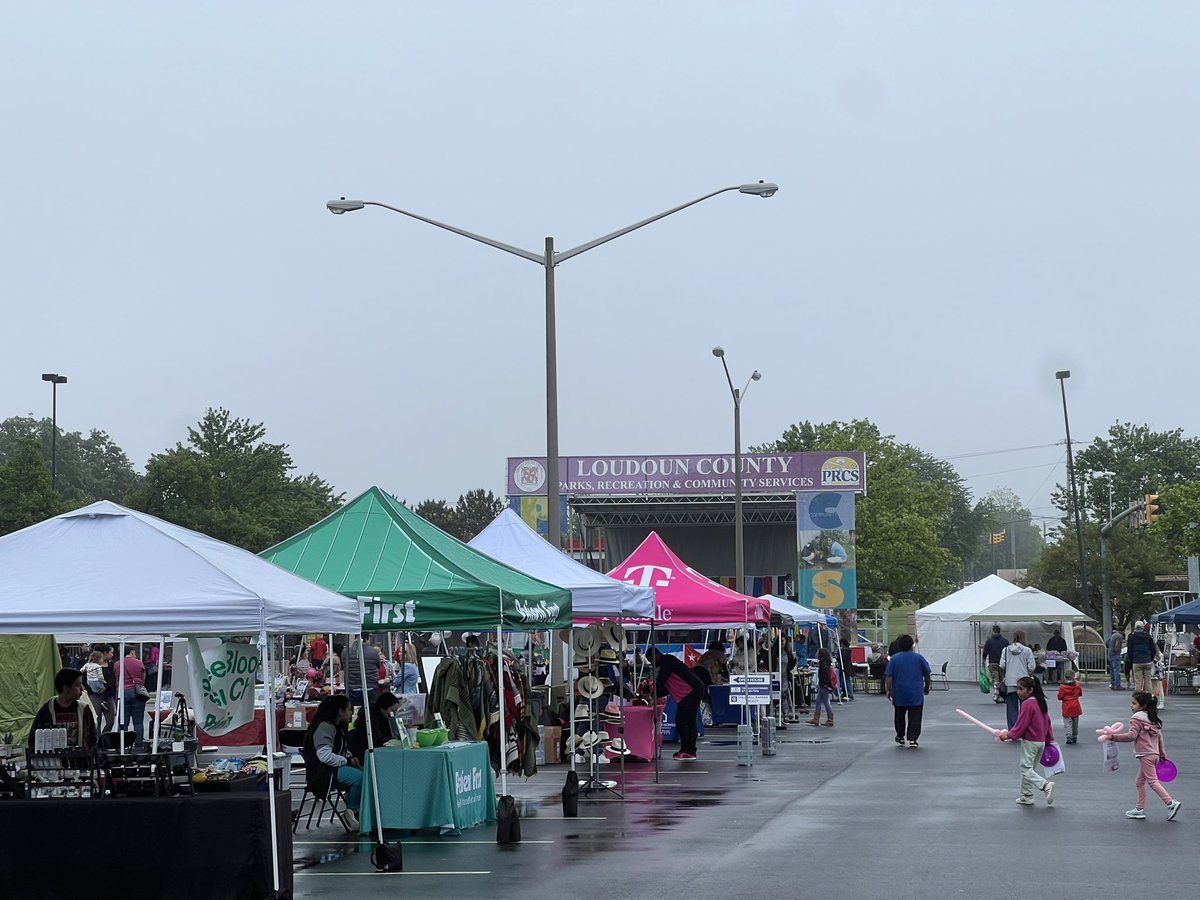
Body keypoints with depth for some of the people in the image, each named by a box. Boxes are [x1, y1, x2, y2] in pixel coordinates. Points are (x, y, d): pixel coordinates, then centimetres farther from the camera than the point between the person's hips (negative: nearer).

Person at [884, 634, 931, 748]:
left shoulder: (894, 659, -2)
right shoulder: (919, 658, -1)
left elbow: (888, 677, -6)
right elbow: (927, 675, 6)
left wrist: (889, 690, 2)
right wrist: (927, 687, 19)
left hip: (899, 693, 1)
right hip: (916, 694, -1)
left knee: (900, 716, 17)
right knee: (915, 717, 1)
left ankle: (900, 737, 29)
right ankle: (912, 739, -9)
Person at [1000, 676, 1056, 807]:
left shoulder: (1027, 704, -17)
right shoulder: (1041, 703, 10)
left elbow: (1021, 724, -18)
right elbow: (1047, 722, 16)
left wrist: (1009, 735, -10)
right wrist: (1049, 739, 23)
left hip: (1029, 741, -9)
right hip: (1041, 741, 9)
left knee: (1026, 769, -6)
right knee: (1029, 768, 17)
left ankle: (1046, 785, -24)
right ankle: (1027, 796, 22)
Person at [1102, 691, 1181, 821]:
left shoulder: (1137, 719, -12)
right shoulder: (1152, 719, 16)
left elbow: (1131, 736, -21)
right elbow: (1159, 736, 22)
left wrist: (1112, 737, -22)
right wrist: (1161, 753, 31)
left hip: (1146, 755, -9)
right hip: (1154, 754, 9)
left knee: (1153, 781, -8)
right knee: (1139, 782, 15)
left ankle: (1171, 803, -14)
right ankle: (1140, 809, 17)